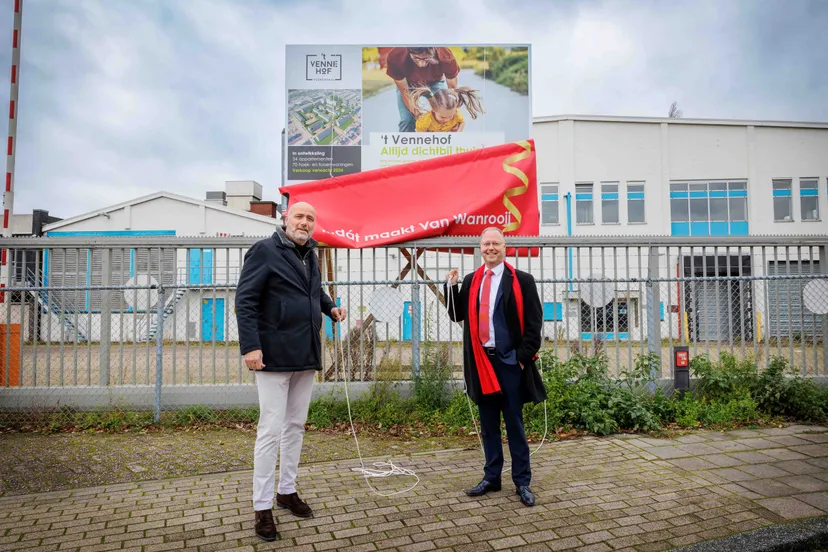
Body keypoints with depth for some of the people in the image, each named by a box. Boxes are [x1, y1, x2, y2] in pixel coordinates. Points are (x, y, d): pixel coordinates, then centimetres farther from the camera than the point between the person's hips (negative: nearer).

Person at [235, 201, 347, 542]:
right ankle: (262, 507, 9)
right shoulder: (264, 251, -8)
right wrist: (250, 345, -22)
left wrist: (330, 308, 8)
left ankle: (287, 490, 30)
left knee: (296, 426, 15)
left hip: (305, 355, 7)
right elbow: (245, 300, -14)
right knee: (271, 430, -3)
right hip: (275, 355, -7)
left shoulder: (309, 255, 13)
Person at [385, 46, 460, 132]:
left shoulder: (446, 57, -40)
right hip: (408, 83, 0)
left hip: (435, 81, 0)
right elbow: (405, 92, -27)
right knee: (406, 121, -15)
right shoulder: (395, 57, -39)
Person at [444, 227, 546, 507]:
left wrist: (525, 355, -11)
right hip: (481, 361, 4)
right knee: (488, 423, 12)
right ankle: (491, 477, 25)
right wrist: (451, 287, -1)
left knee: (514, 423, 4)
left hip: (510, 361, -4)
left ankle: (522, 482, 16)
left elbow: (534, 322, -4)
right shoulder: (471, 281, 10)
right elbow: (457, 315, 12)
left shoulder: (521, 280, -2)